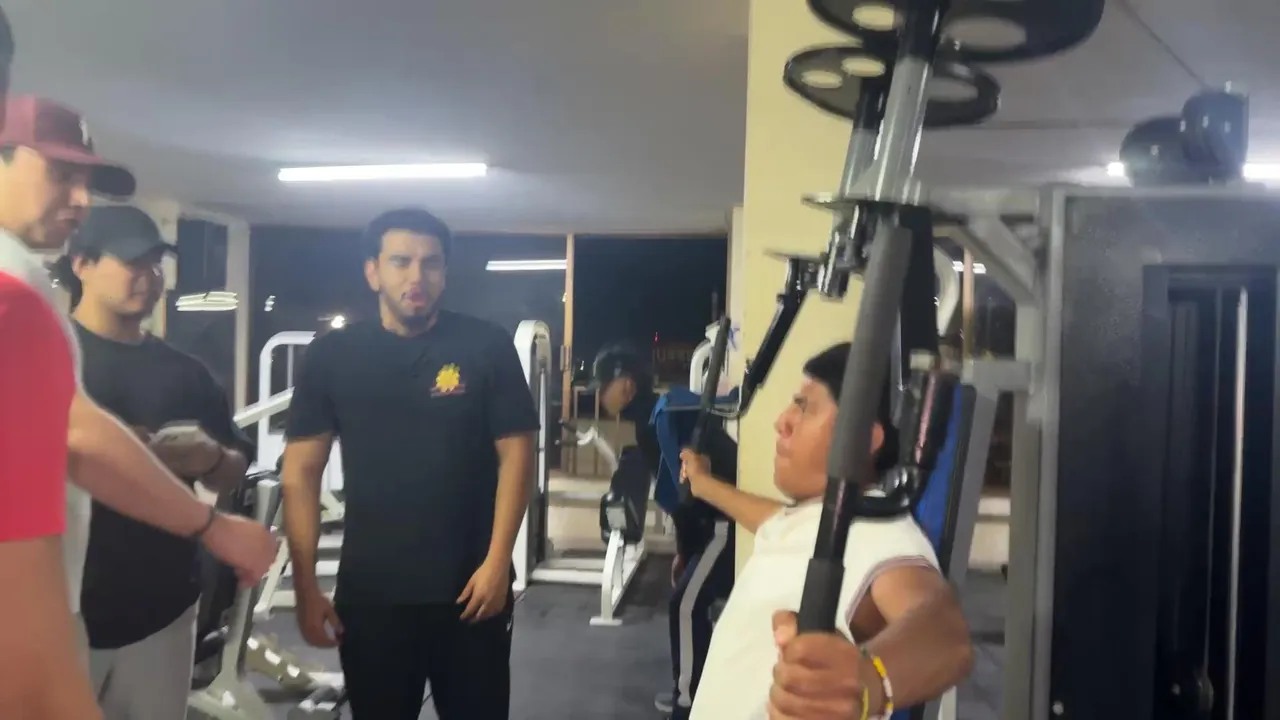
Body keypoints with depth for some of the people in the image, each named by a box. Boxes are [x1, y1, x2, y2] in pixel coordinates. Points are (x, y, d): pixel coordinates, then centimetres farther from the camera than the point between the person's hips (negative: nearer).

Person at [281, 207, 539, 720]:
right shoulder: (332, 356, 0)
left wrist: (497, 561, -10)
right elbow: (301, 471, 1)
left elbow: (515, 454, -3)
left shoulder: (487, 347, -3)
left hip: (470, 587, -1)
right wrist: (305, 586, -4)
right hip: (368, 592, 1)